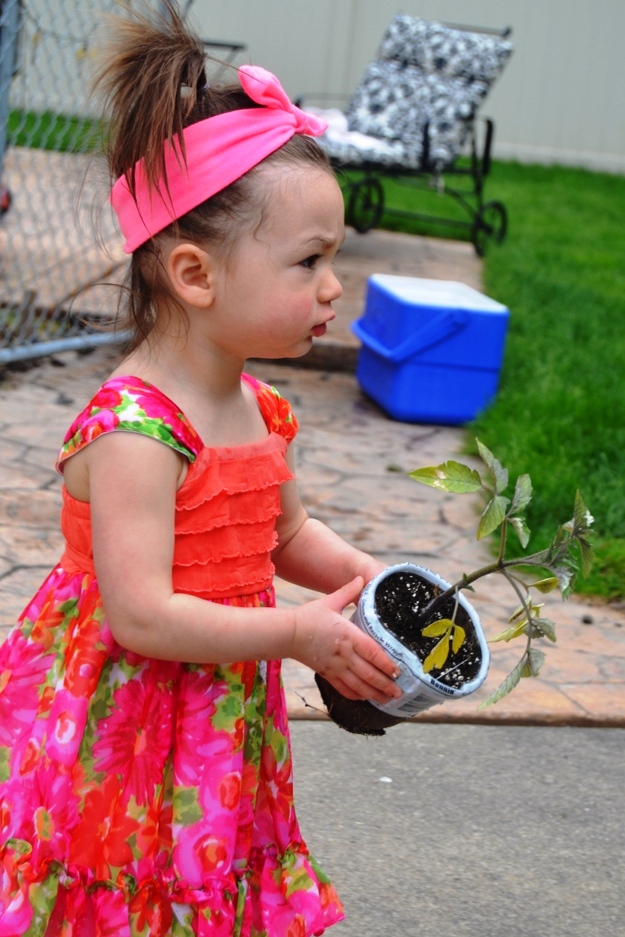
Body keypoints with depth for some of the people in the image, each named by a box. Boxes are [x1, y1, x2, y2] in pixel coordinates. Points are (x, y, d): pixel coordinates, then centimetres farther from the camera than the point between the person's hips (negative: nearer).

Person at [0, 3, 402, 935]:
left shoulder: (260, 411, 1)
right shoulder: (133, 433, -26)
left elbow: (288, 532, 18)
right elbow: (141, 616, -29)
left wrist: (365, 576, -1)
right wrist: (296, 633, -25)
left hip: (218, 724, 8)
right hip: (114, 736, -8)